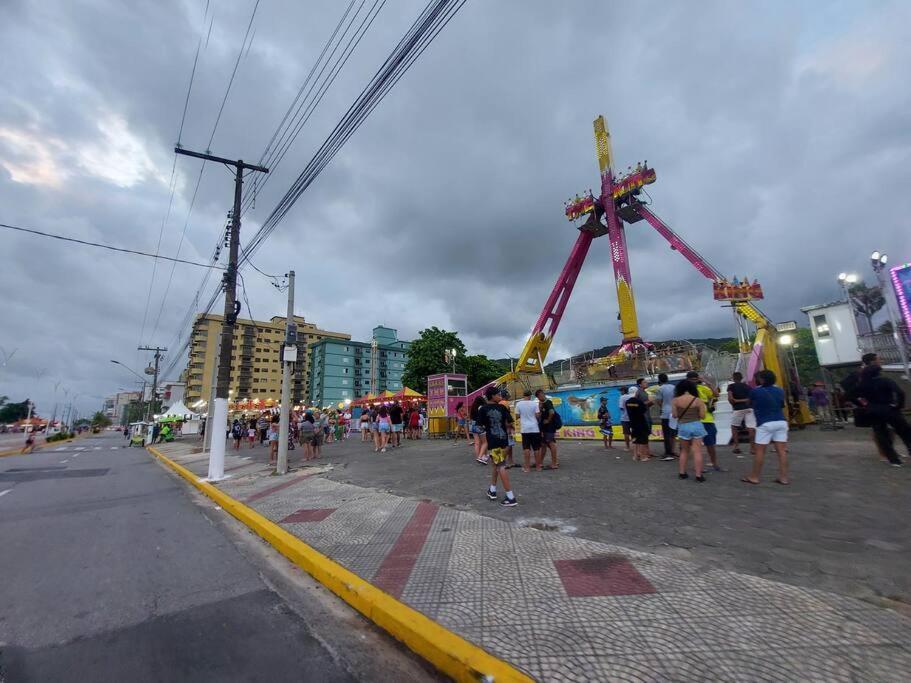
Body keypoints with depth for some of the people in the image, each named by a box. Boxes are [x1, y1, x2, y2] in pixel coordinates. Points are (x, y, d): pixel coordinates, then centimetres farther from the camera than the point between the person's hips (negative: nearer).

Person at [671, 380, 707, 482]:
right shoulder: (698, 400, -5)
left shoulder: (675, 400, -3)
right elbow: (702, 416, -5)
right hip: (696, 426, -1)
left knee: (684, 451, 16)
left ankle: (682, 472, 19)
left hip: (683, 426, 1)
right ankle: (699, 475, 3)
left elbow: (674, 415, -2)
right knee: (697, 451, 2)